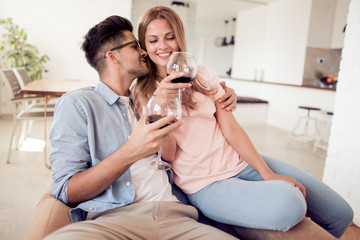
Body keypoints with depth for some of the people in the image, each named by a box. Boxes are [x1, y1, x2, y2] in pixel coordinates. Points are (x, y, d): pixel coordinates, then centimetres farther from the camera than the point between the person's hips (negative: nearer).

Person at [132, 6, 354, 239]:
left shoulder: (204, 75, 7)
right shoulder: (143, 92, 1)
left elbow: (230, 128, 2)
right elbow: (168, 154, -7)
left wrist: (267, 173, -6)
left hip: (240, 161, 4)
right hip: (205, 184, -3)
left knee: (340, 214, 0)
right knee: (287, 203, -31)